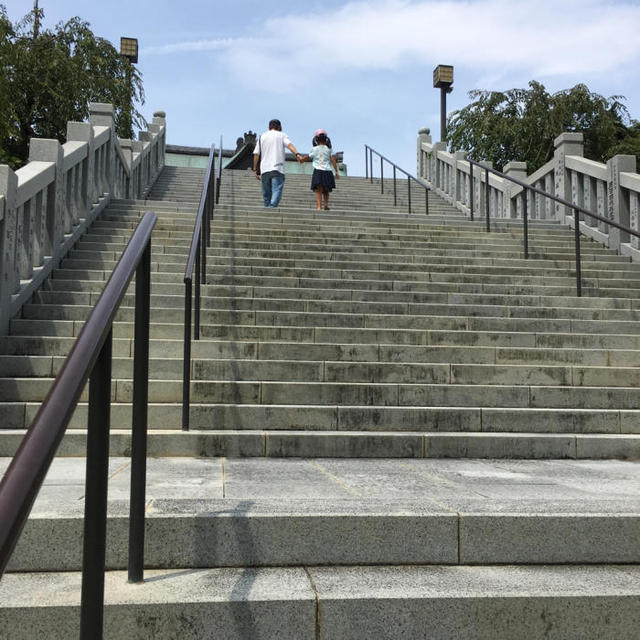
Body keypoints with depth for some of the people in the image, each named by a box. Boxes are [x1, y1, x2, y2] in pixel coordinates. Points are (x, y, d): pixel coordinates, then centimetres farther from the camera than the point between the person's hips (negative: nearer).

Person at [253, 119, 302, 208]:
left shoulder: (262, 137, 18)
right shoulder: (282, 135, 10)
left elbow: (256, 154, 11)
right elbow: (289, 144, -11)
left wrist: (255, 169, 14)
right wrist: (297, 154, -24)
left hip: (264, 169, 3)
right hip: (277, 168, -3)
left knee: (266, 194, 12)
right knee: (277, 191, -13)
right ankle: (272, 207, -32)